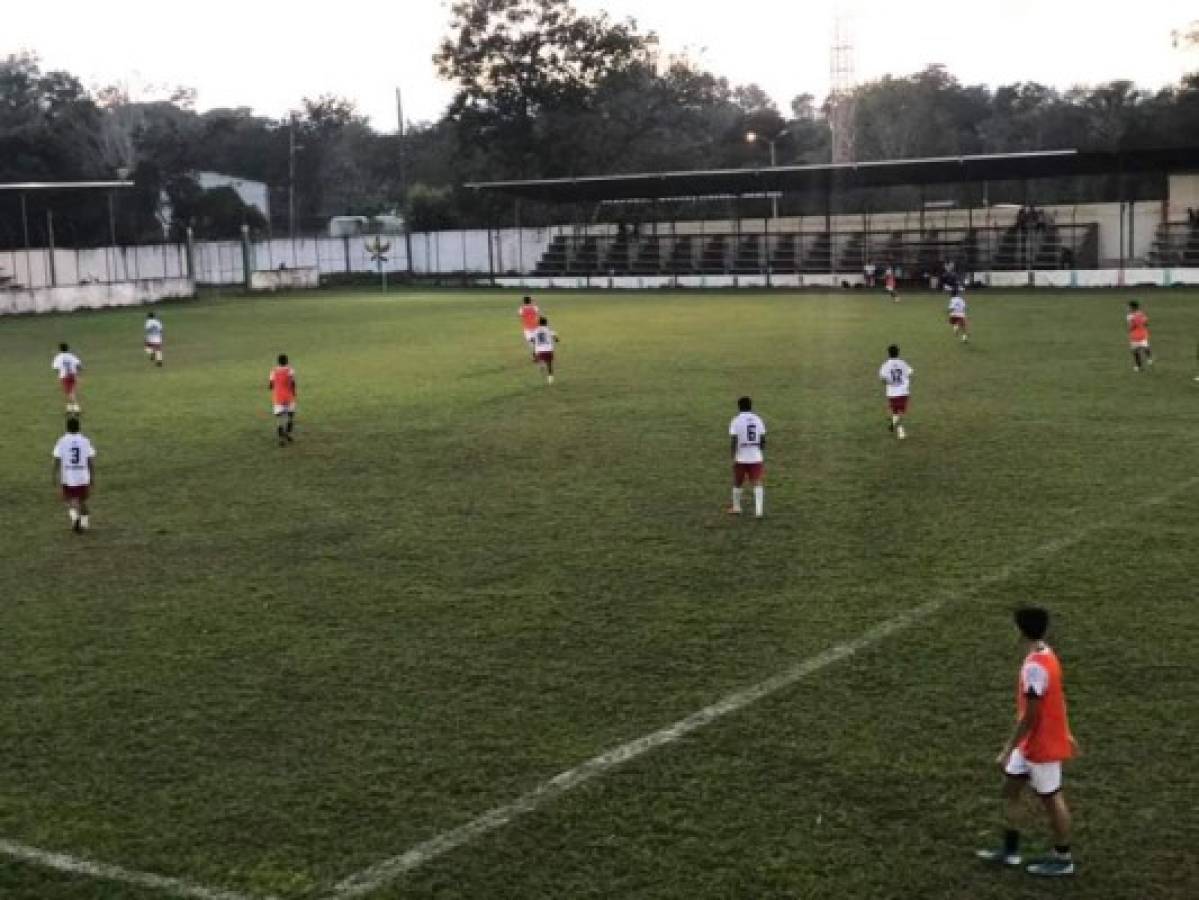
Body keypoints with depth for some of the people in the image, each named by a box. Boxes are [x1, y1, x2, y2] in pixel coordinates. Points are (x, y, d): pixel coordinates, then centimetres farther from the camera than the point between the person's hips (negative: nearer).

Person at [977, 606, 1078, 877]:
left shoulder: (1034, 666, -28)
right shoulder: (1046, 655, 2)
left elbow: (1029, 716, -26)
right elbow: (1055, 700, 12)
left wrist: (1007, 750, -21)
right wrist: (1065, 734, 22)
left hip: (1042, 745, -9)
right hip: (1032, 743, 9)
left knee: (1051, 799, 5)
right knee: (1010, 788, 15)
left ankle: (1063, 859, 20)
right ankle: (1010, 850, 24)